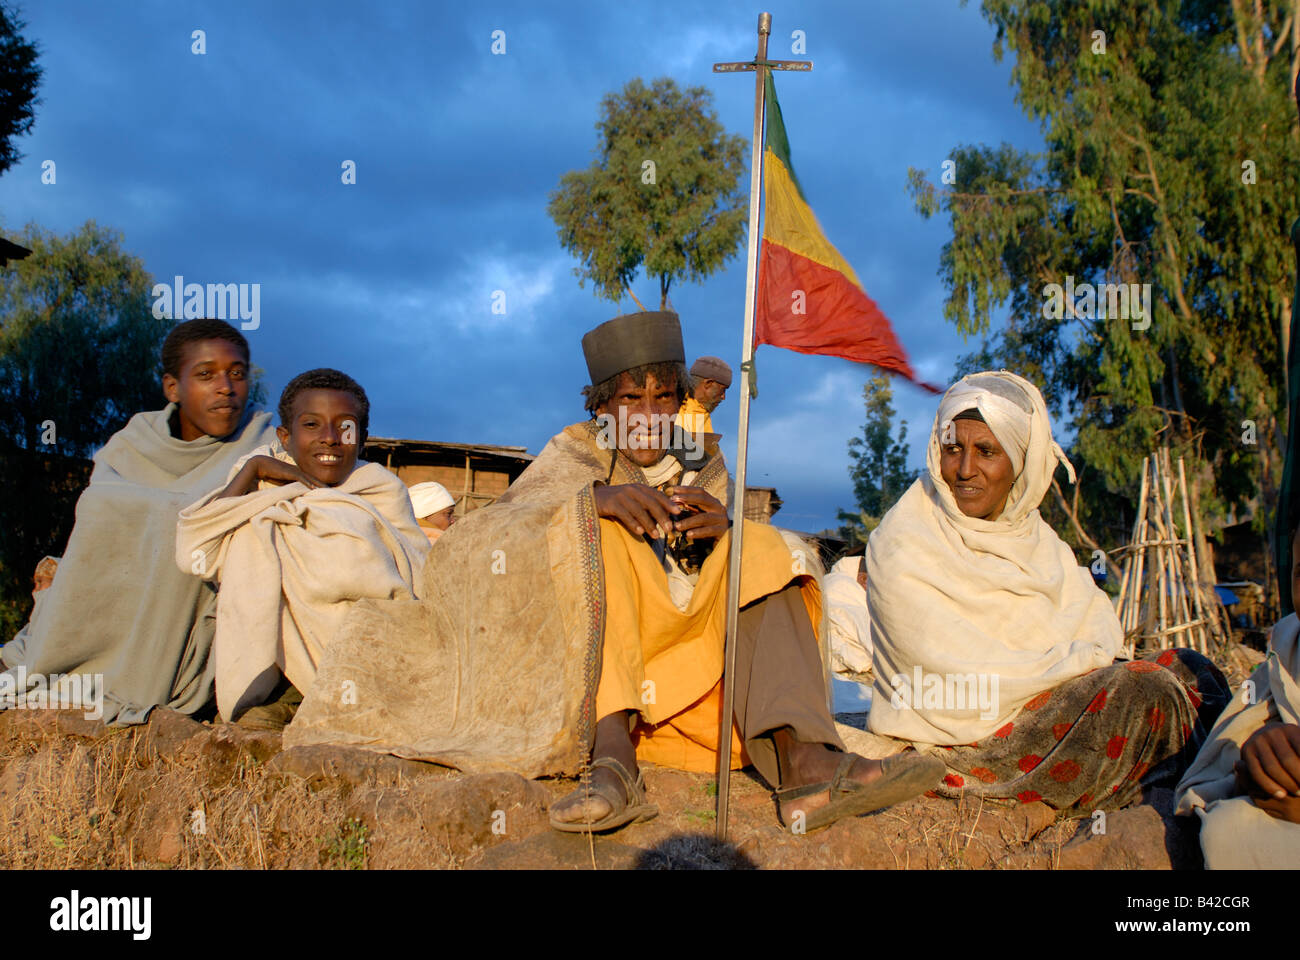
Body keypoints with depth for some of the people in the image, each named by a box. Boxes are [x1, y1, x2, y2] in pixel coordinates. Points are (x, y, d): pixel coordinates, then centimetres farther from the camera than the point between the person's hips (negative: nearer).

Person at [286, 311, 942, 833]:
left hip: (693, 662, 3)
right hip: (591, 668, -2)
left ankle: (800, 759, -40)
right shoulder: (575, 454, 11)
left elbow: (745, 575, 3)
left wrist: (724, 529, -21)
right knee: (599, 534, -23)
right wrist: (595, 497, -29)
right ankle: (613, 759, -44)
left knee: (763, 550, -14)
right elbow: (502, 523, -9)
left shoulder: (704, 468, 18)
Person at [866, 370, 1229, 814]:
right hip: (967, 740, -8)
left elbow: (1098, 619, 6)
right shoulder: (901, 548, -14)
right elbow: (970, 678, -19)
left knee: (1187, 668, -4)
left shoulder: (1026, 529, 9)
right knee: (1141, 686, -22)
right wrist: (1084, 660, -13)